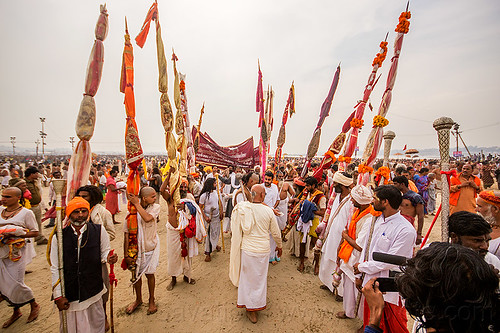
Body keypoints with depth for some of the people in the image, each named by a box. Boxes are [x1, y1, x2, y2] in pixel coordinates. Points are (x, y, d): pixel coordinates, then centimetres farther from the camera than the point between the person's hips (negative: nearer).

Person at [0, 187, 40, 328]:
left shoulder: (26, 213, -8)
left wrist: (14, 233, -19)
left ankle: (34, 305, 21)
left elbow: (35, 232, -8)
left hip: (16, 252, -5)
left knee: (15, 283, -3)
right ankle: (16, 312, 29)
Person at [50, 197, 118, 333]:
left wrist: (108, 257, -21)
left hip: (93, 291, 1)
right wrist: (58, 296, -3)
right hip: (69, 295, 0)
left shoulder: (98, 231, -8)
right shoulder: (59, 237, -8)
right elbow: (55, 269, -3)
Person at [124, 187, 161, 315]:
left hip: (151, 246, -1)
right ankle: (138, 299, 41)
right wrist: (126, 252, -8)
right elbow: (127, 232, -8)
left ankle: (151, 300, 34)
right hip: (136, 246, 1)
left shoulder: (156, 207, -11)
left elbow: (147, 218, -32)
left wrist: (137, 204, -27)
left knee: (149, 274, 11)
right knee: (137, 274, 17)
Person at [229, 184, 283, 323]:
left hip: (247, 248, 1)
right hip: (263, 249, 0)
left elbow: (237, 231, 0)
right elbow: (276, 233, -2)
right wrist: (279, 246, 15)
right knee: (260, 278, 18)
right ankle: (256, 305, 34)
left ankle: (251, 309, 29)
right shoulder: (268, 211, -11)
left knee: (248, 277, 16)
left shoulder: (243, 209, -10)